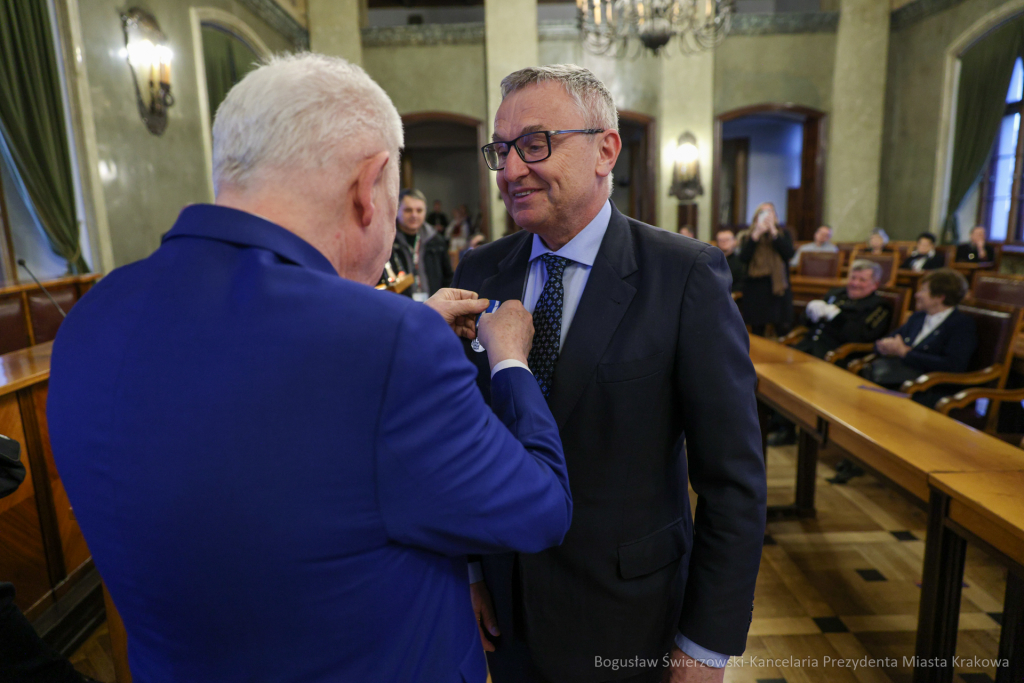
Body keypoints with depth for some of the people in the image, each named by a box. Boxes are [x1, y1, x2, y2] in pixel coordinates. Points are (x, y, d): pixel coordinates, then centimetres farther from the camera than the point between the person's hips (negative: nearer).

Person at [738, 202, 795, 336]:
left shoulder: (783, 235, 11)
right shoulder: (747, 237, 8)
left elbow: (788, 254, -8)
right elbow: (743, 258, -10)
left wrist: (773, 232, -10)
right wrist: (756, 234, -14)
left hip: (778, 288, 0)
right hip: (755, 290, 0)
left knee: (783, 330, -4)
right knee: (757, 333, 4)